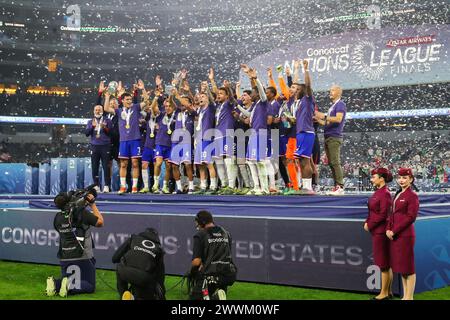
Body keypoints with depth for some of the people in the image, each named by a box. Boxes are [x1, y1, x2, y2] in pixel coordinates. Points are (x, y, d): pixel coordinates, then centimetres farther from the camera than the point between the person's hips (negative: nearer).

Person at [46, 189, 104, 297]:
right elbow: (100, 222, -3)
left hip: (64, 258, 5)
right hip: (82, 257, -5)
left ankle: (55, 284, -7)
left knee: (67, 280, 24)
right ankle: (71, 287, -18)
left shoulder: (58, 218, 1)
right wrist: (92, 204, 6)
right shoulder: (81, 212, -13)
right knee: (90, 286, 9)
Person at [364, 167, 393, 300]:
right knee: (386, 264, 14)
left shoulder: (385, 194, -16)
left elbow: (383, 215, -20)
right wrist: (367, 222, 1)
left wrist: (370, 225, -12)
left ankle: (384, 294, 6)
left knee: (384, 264, -1)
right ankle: (388, 292, 21)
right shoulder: (378, 192, 11)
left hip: (381, 232, -10)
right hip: (377, 231, 10)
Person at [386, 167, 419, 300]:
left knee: (408, 266, -2)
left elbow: (411, 217, -15)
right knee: (400, 265, 12)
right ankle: (405, 295, 20)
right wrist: (388, 229, 1)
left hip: (405, 234, -8)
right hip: (395, 235, 8)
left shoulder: (412, 196, -9)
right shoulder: (398, 194, 14)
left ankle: (409, 297, 4)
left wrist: (394, 231, -15)